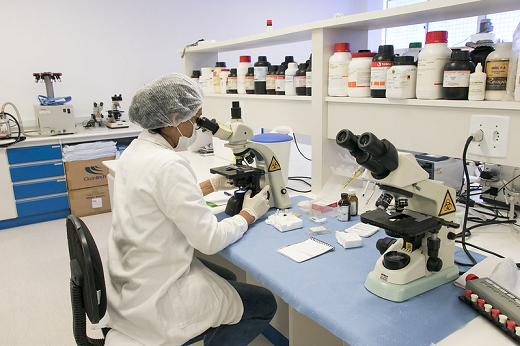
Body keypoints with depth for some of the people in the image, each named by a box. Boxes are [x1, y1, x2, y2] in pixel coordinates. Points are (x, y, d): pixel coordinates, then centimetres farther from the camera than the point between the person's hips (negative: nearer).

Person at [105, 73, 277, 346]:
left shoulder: (135, 150, 2)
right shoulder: (168, 164, -28)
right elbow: (210, 240, -25)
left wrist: (213, 184, 14)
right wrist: (249, 213, -9)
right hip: (152, 300, -9)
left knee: (227, 279, 26)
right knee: (264, 303, 3)